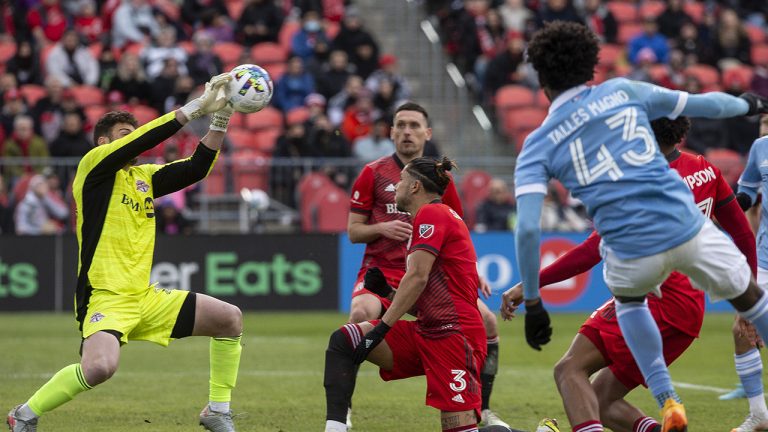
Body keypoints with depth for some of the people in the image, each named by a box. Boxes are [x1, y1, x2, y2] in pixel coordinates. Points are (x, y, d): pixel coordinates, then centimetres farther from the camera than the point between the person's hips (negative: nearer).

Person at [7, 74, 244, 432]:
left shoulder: (144, 176, 17)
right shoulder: (94, 165, -3)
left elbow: (196, 168, 9)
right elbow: (144, 140, -17)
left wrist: (220, 117, -4)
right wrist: (197, 106, -16)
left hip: (145, 298, 8)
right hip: (104, 298, -8)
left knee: (230, 319, 2)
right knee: (100, 367, -33)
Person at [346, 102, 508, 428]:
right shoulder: (373, 174, 3)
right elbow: (353, 231, 4)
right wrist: (383, 228, -16)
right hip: (382, 270, -3)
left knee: (487, 321, -13)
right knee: (361, 314, -35)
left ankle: (483, 411, 4)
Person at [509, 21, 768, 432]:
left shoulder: (538, 145, 6)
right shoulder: (621, 91, 10)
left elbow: (527, 228, -5)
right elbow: (702, 104, 20)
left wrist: (532, 302, 3)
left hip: (632, 253, 0)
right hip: (688, 228, 0)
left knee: (629, 298, 35)